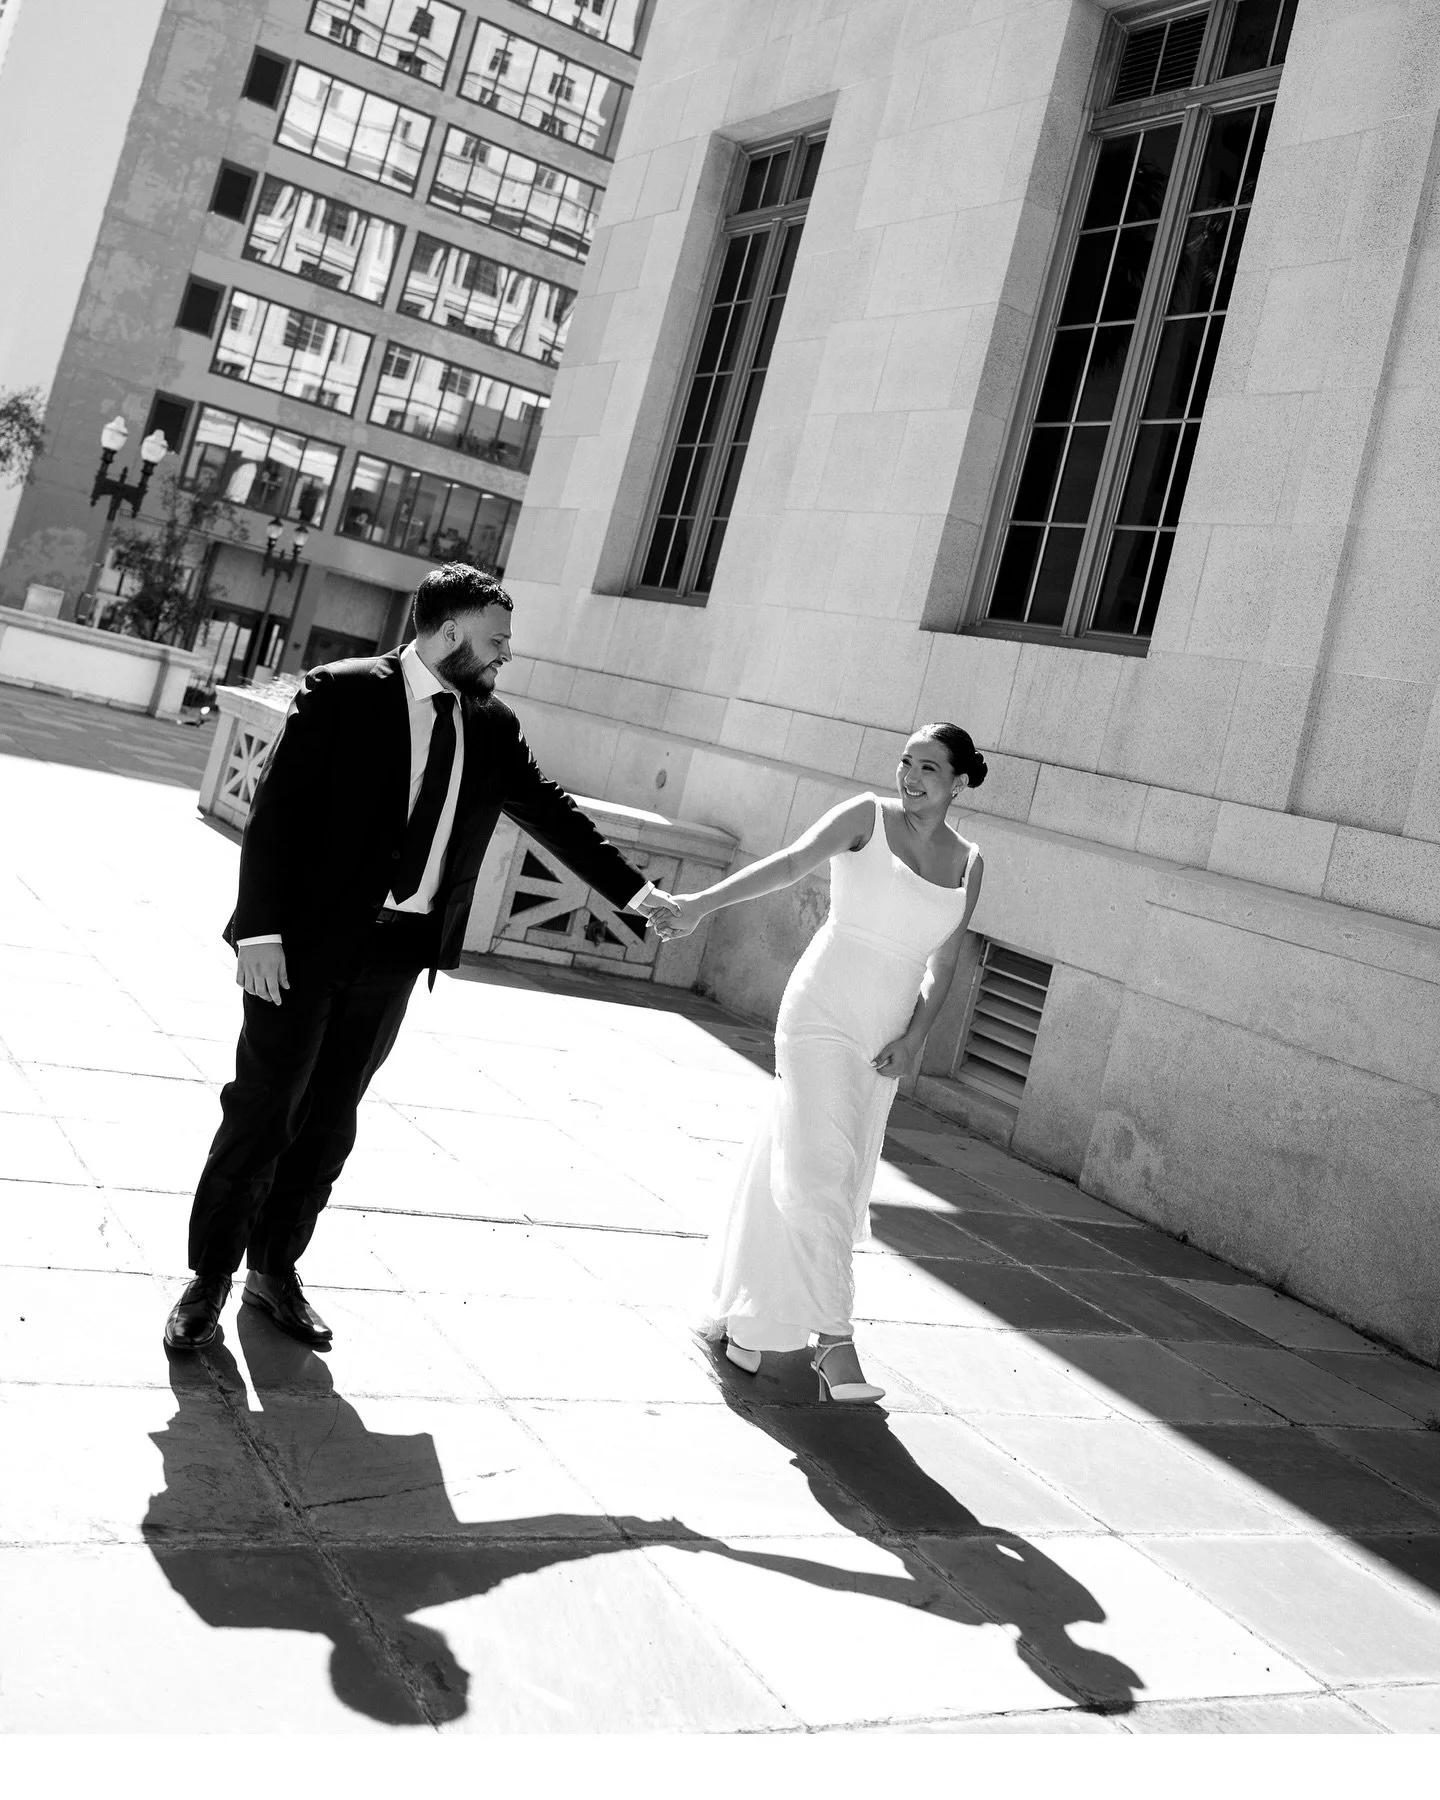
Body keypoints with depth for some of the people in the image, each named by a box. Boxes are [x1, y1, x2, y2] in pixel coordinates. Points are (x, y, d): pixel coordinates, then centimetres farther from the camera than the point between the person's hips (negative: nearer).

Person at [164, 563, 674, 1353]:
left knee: (330, 1119, 13)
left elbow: (549, 807, 14)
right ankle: (209, 1278, 18)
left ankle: (276, 1268, 28)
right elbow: (275, 812, -11)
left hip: (396, 957, 5)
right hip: (309, 941, -5)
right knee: (262, 1110, 2)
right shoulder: (341, 693, -8)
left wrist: (630, 888, 9)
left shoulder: (492, 727, 7)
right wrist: (259, 929, -17)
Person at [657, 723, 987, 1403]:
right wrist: (703, 902, -34)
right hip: (821, 1017, -5)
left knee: (822, 1180, 11)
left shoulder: (967, 863, 7)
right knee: (819, 1173, -13)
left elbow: (942, 965, 10)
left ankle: (740, 1318, 28)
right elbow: (788, 864, -20)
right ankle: (834, 1341, -9)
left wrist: (914, 1038, -3)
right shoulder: (867, 817, -6)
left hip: (884, 1039, 5)